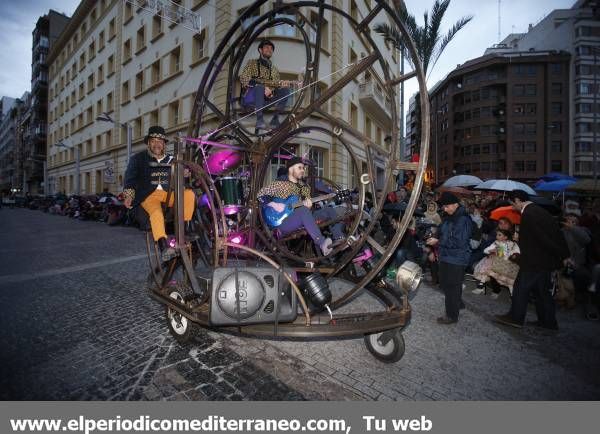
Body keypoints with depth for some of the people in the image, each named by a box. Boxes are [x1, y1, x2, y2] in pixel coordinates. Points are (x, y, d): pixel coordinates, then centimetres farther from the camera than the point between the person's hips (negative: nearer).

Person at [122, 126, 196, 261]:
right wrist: (128, 195, -13)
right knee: (156, 212, -35)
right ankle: (164, 246, -47)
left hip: (168, 193, 3)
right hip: (148, 194, -3)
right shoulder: (138, 158, 11)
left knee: (189, 193, -25)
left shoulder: (170, 159, 19)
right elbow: (130, 178, 4)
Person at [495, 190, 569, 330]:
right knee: (542, 291, 18)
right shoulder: (539, 210, 9)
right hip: (546, 260, 9)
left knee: (521, 287, 3)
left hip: (535, 261, -9)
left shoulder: (528, 214, -21)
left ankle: (515, 318, 14)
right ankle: (548, 321, 28)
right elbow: (556, 232, 10)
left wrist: (561, 255, -13)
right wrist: (564, 254, 10)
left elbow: (543, 238, -22)